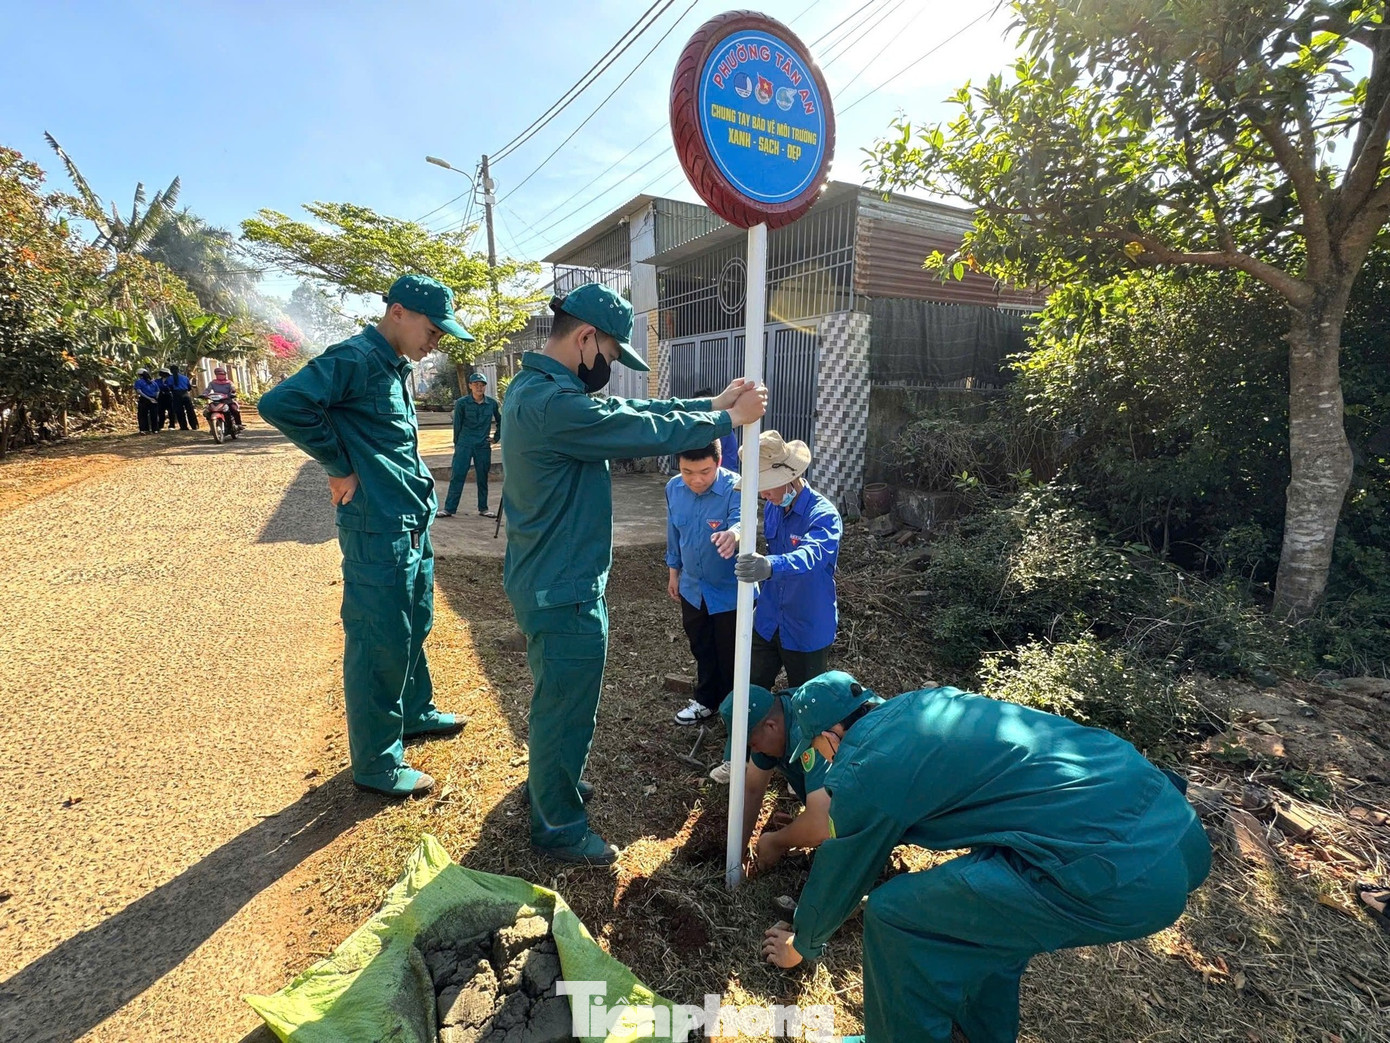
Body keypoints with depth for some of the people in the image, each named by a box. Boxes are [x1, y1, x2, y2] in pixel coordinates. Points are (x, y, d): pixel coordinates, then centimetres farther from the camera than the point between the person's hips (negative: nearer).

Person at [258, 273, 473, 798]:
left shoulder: (397, 367, 13)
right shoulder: (355, 358, -16)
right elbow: (280, 403, -28)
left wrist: (419, 491, 11)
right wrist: (342, 467, -19)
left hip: (412, 526, 10)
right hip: (378, 530, -10)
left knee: (414, 627, 23)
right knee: (379, 645, 1)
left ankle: (415, 712, 43)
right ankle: (377, 764, 17)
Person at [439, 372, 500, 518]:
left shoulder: (492, 403, 1)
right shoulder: (462, 403, -5)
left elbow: (500, 421, 18)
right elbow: (457, 425, 3)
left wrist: (496, 438, 14)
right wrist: (457, 444, 7)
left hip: (483, 446, 2)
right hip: (464, 445, -2)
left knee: (483, 478, 8)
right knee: (457, 476, -3)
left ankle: (483, 508, 18)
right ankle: (449, 509, 0)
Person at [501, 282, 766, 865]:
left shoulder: (535, 387, 7)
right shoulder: (554, 403, -27)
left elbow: (632, 413, 8)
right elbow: (650, 432, -23)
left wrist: (712, 403, 5)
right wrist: (729, 419, -8)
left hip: (547, 582, 10)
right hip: (563, 592, -10)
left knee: (555, 700, 28)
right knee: (566, 711, 9)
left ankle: (549, 783, 51)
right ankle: (559, 829, 30)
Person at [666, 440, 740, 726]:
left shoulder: (735, 488, -27)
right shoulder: (674, 488, -9)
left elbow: (741, 521, -47)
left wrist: (733, 534, -70)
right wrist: (673, 571, 13)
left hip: (730, 590, -5)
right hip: (693, 588, 5)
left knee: (731, 655, 11)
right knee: (702, 650, 24)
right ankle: (707, 701, 46)